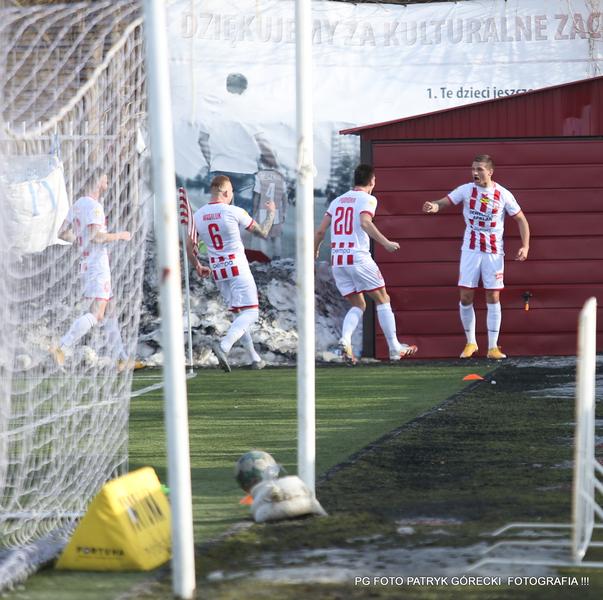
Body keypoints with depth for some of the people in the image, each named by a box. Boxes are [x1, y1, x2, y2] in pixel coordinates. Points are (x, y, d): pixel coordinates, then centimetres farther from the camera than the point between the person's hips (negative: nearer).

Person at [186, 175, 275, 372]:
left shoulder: (197, 216, 1)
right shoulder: (235, 212, -11)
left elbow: (189, 247, 7)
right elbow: (263, 232, 0)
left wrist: (198, 266, 24)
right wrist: (271, 213, 18)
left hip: (217, 271, 6)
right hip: (237, 267, -6)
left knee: (239, 313, 17)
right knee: (250, 312, -6)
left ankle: (254, 358, 16)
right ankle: (224, 346, -29)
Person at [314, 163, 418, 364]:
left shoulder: (337, 201, 17)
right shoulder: (367, 199, -1)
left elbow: (320, 231, 13)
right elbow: (365, 222, -20)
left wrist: (314, 253, 27)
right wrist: (386, 243, -20)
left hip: (337, 260, 5)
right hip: (358, 257, -5)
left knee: (358, 305, 14)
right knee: (382, 299, 9)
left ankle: (345, 339, -13)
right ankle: (394, 348, 8)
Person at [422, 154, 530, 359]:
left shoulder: (503, 195, -5)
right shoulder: (466, 190, -3)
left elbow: (521, 219, 2)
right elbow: (444, 202, -8)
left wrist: (525, 246, -9)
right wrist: (434, 206, -33)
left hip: (494, 252, -1)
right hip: (470, 250, 1)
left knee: (493, 297, -2)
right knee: (466, 297, -1)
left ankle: (493, 347, 4)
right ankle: (470, 343, 15)